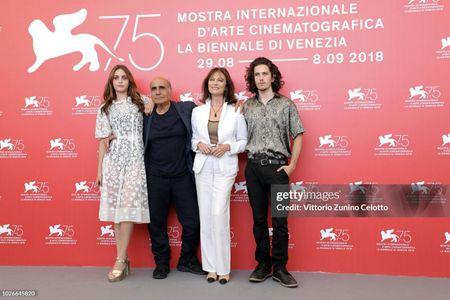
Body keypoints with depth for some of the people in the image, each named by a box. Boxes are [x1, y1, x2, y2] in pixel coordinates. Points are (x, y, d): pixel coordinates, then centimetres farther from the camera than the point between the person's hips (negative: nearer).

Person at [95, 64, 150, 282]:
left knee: (128, 207, -9)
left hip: (134, 160, -2)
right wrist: (99, 170, 9)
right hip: (112, 162, 2)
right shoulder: (105, 109, 14)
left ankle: (120, 261, -3)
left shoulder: (140, 103, 11)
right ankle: (123, 259, 10)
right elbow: (103, 141, 12)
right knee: (115, 209, 0)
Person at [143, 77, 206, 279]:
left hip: (183, 177, -1)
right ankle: (161, 262, 30)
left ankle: (187, 260, 28)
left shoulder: (187, 109, -1)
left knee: (192, 222, 4)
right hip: (155, 179, 1)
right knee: (156, 223, 10)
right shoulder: (146, 117, 5)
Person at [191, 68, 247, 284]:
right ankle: (211, 266, 17)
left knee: (218, 214, -12)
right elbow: (192, 137, 14)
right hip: (203, 167, 3)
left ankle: (222, 267, 4)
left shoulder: (236, 112, 0)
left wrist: (228, 147, -14)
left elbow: (244, 141, 2)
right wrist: (199, 144, -7)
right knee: (205, 216, 5)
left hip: (225, 168, -3)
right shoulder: (197, 111, 8)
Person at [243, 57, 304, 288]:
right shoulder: (246, 106, 8)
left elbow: (297, 135, 3)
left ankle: (279, 268, 14)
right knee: (259, 219, 9)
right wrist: (246, 158, -2)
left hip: (277, 166, -2)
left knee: (280, 220, 2)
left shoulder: (286, 104, 3)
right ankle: (263, 265, 21)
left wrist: (292, 164, -3)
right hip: (253, 167, 2)